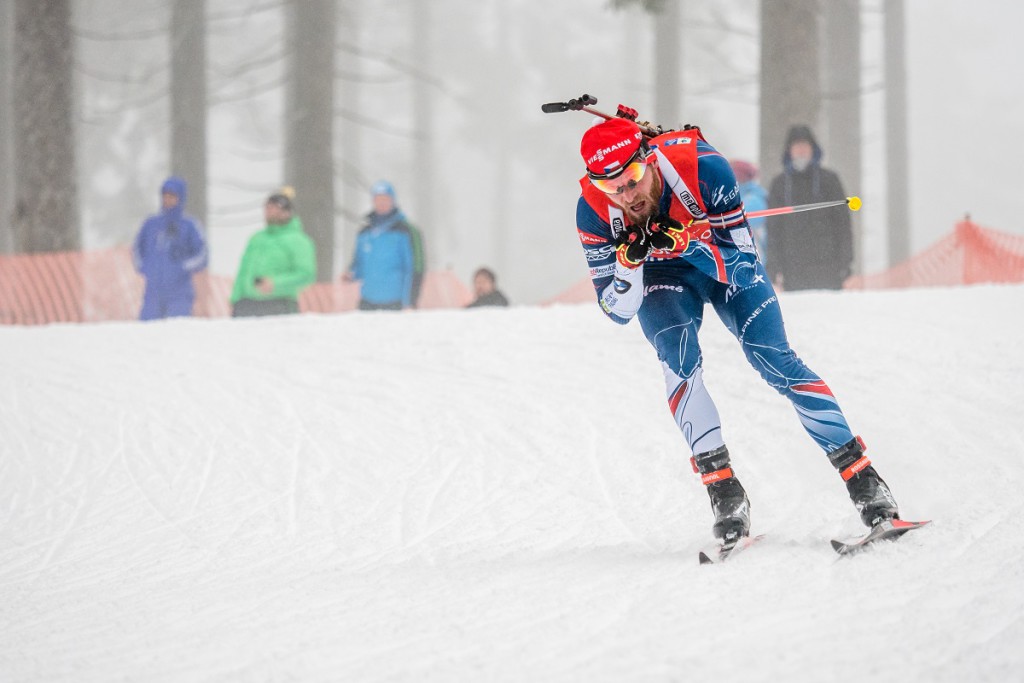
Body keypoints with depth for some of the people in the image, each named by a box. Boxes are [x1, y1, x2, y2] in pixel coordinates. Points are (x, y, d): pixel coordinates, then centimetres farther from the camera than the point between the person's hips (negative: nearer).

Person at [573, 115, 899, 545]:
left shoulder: (702, 167, -35)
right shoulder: (594, 212, -28)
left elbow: (741, 266, -29)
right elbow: (618, 311, -20)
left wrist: (685, 241, -45)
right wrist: (629, 263, -40)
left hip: (727, 261, -1)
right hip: (662, 277, 1)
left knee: (774, 360, -14)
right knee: (679, 360, -26)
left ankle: (863, 479, -8)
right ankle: (724, 493, -21)